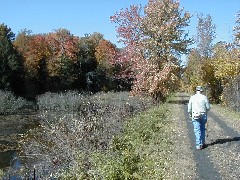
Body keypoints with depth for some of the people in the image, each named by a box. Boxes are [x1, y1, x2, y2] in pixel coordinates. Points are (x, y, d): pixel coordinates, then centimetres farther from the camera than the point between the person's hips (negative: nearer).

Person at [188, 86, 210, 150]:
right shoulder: (204, 97, -4)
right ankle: (202, 143, 21)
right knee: (202, 129, 16)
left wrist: (190, 114, 20)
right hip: (203, 116, 1)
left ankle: (198, 145, -5)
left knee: (197, 130, -1)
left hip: (195, 116, -1)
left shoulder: (192, 97, -2)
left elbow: (189, 107, 3)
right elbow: (208, 107, -2)